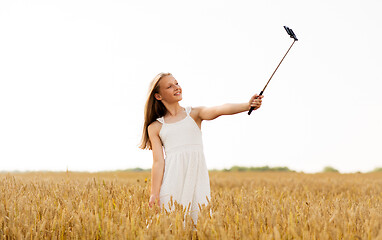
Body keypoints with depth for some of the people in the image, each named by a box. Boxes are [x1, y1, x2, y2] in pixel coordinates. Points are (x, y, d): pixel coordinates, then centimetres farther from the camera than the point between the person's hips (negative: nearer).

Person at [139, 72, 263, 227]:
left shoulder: (194, 114, 11)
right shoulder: (155, 127, 11)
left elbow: (220, 110, -7)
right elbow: (158, 161, 4)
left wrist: (248, 105, -25)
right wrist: (154, 193, -5)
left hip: (197, 174, 1)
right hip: (172, 178, -1)